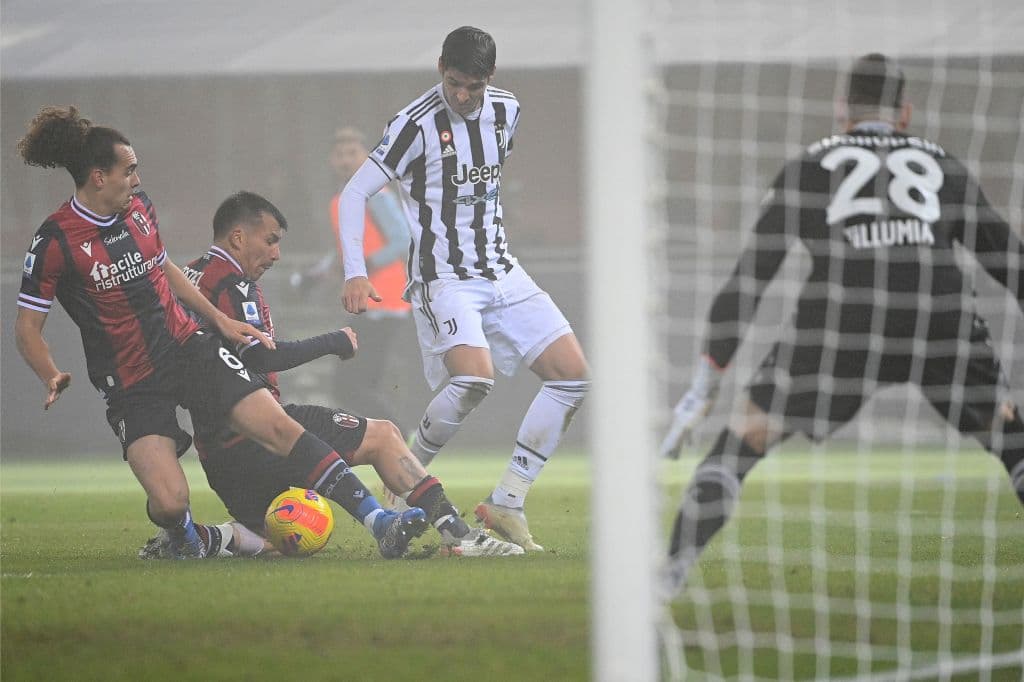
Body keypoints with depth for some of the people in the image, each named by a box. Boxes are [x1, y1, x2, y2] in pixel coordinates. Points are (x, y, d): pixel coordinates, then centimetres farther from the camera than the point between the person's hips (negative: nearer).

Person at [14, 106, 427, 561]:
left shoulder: (138, 206, 5)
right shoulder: (56, 242, -13)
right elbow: (27, 327, -8)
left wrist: (221, 321, 18)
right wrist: (53, 379, -25)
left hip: (189, 348, 5)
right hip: (133, 385, -5)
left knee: (280, 427, -13)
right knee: (170, 502, -22)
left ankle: (378, 522, -16)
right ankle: (192, 541, 15)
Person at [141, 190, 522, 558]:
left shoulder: (187, 278, 18)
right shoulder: (233, 284, -11)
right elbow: (261, 357, -22)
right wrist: (333, 343, -12)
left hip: (213, 445, 9)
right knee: (383, 436, -4)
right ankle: (456, 534, -15)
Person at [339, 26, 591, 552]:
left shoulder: (506, 111, 5)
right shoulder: (417, 125, -14)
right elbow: (354, 193, -12)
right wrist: (355, 272, -21)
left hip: (501, 272, 7)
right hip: (443, 277, -7)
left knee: (573, 375, -5)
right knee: (474, 378, -30)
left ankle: (506, 505, -1)